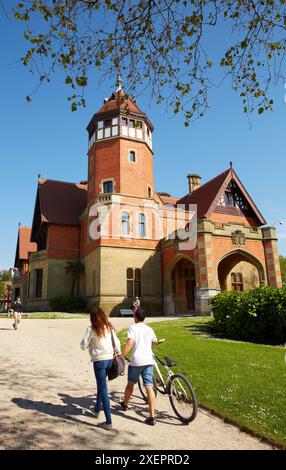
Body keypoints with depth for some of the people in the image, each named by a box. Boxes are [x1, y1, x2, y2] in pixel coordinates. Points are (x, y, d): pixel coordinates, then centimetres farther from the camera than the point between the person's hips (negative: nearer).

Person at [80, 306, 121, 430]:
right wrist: (119, 353, 23)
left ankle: (109, 422, 1)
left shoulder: (91, 329, -11)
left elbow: (84, 346, -8)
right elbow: (117, 342, 8)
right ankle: (97, 409, 45)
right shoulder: (109, 328, 3)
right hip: (110, 359, 6)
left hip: (99, 360, -6)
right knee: (101, 384, 27)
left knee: (103, 390, 0)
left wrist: (84, 341, 12)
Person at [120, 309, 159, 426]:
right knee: (149, 387, 0)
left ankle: (125, 404, 42)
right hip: (148, 361, 3)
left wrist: (122, 355, -15)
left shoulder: (132, 327, -3)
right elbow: (155, 342, 31)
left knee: (130, 384, 19)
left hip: (136, 361, -3)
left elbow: (129, 343, -17)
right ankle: (152, 416, -4)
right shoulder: (149, 329, 13)